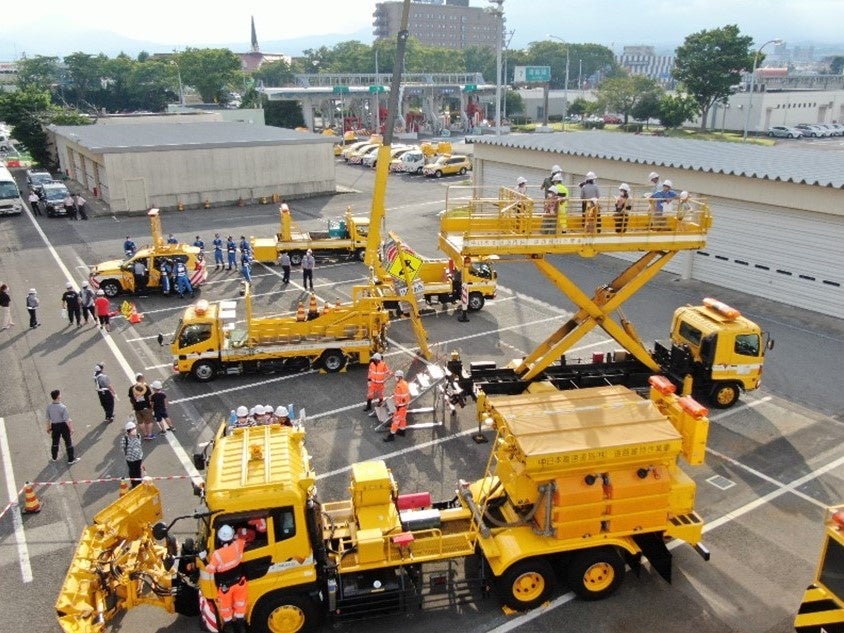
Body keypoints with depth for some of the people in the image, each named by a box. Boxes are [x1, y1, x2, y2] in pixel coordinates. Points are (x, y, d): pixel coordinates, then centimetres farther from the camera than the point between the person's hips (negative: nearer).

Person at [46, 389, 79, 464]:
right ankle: (71, 459, 17)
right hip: (63, 425, -5)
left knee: (55, 442, 23)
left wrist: (48, 427, 17)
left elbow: (48, 419, 2)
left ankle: (54, 457, 41)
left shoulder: (49, 407, -9)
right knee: (68, 442, 9)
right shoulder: (62, 407, -25)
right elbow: (67, 420, -21)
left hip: (54, 426, 5)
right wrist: (71, 428, -10)